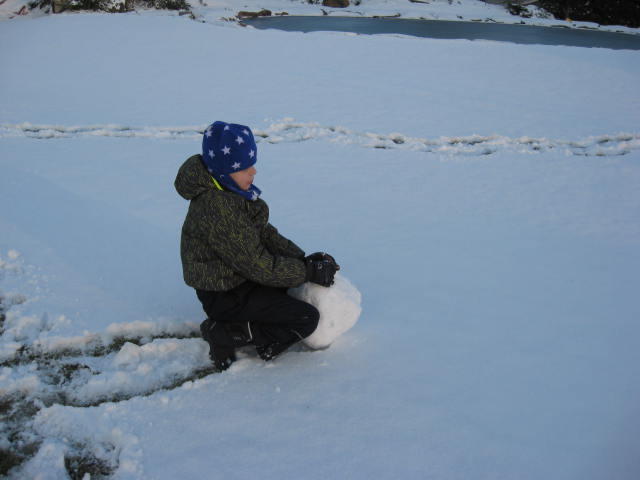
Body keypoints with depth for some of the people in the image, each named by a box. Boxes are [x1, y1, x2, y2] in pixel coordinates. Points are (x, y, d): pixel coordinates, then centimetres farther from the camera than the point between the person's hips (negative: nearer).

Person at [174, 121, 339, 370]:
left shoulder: (229, 191, 0)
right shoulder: (216, 209, -30)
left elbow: (264, 232, 6)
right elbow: (257, 265, -26)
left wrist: (302, 258, -5)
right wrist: (308, 271, -17)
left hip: (239, 275, 10)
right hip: (224, 296, -10)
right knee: (307, 318, -12)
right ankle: (224, 333, -5)